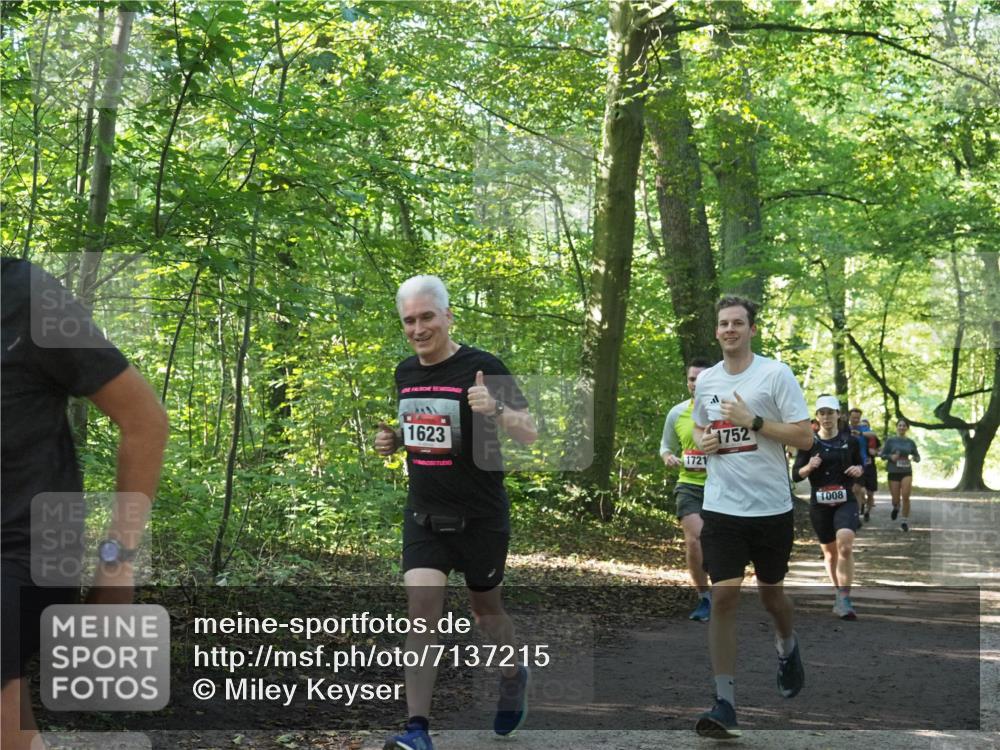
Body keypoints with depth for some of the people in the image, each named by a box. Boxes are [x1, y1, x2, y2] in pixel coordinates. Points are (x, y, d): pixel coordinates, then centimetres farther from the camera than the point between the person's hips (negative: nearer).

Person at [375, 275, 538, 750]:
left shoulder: (482, 368, -14)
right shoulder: (405, 373, 5)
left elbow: (530, 435, -17)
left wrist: (495, 410, -36)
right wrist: (392, 440, 0)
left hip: (480, 519, -4)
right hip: (424, 518, 4)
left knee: (485, 608, 14)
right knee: (421, 610, -11)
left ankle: (513, 678, 44)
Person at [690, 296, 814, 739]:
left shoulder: (775, 374, -7)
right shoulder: (706, 380, 7)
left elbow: (804, 437, -10)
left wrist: (753, 421, -18)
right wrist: (702, 441, 1)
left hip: (771, 507, -2)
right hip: (721, 507, 2)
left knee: (770, 592, 14)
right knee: (723, 597, -9)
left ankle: (787, 649, 49)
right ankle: (724, 704, -7)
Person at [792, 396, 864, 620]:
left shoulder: (850, 441, 3)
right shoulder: (809, 443, 1)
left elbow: (860, 464, 16)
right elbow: (796, 475, 1)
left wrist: (859, 469, -7)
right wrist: (808, 467, -19)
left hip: (845, 502, -1)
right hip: (819, 503, 1)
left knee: (845, 546, -22)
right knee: (829, 551, 11)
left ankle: (843, 599, -17)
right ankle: (839, 593, 32)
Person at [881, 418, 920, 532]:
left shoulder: (910, 442, 6)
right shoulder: (890, 440, 1)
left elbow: (917, 457, 11)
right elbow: (883, 454, 3)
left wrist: (913, 458, -12)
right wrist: (891, 456, -17)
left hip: (906, 472, 0)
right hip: (893, 472, 0)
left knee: (905, 497, -15)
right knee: (896, 499, 3)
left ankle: (905, 521, -2)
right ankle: (896, 507, 41)